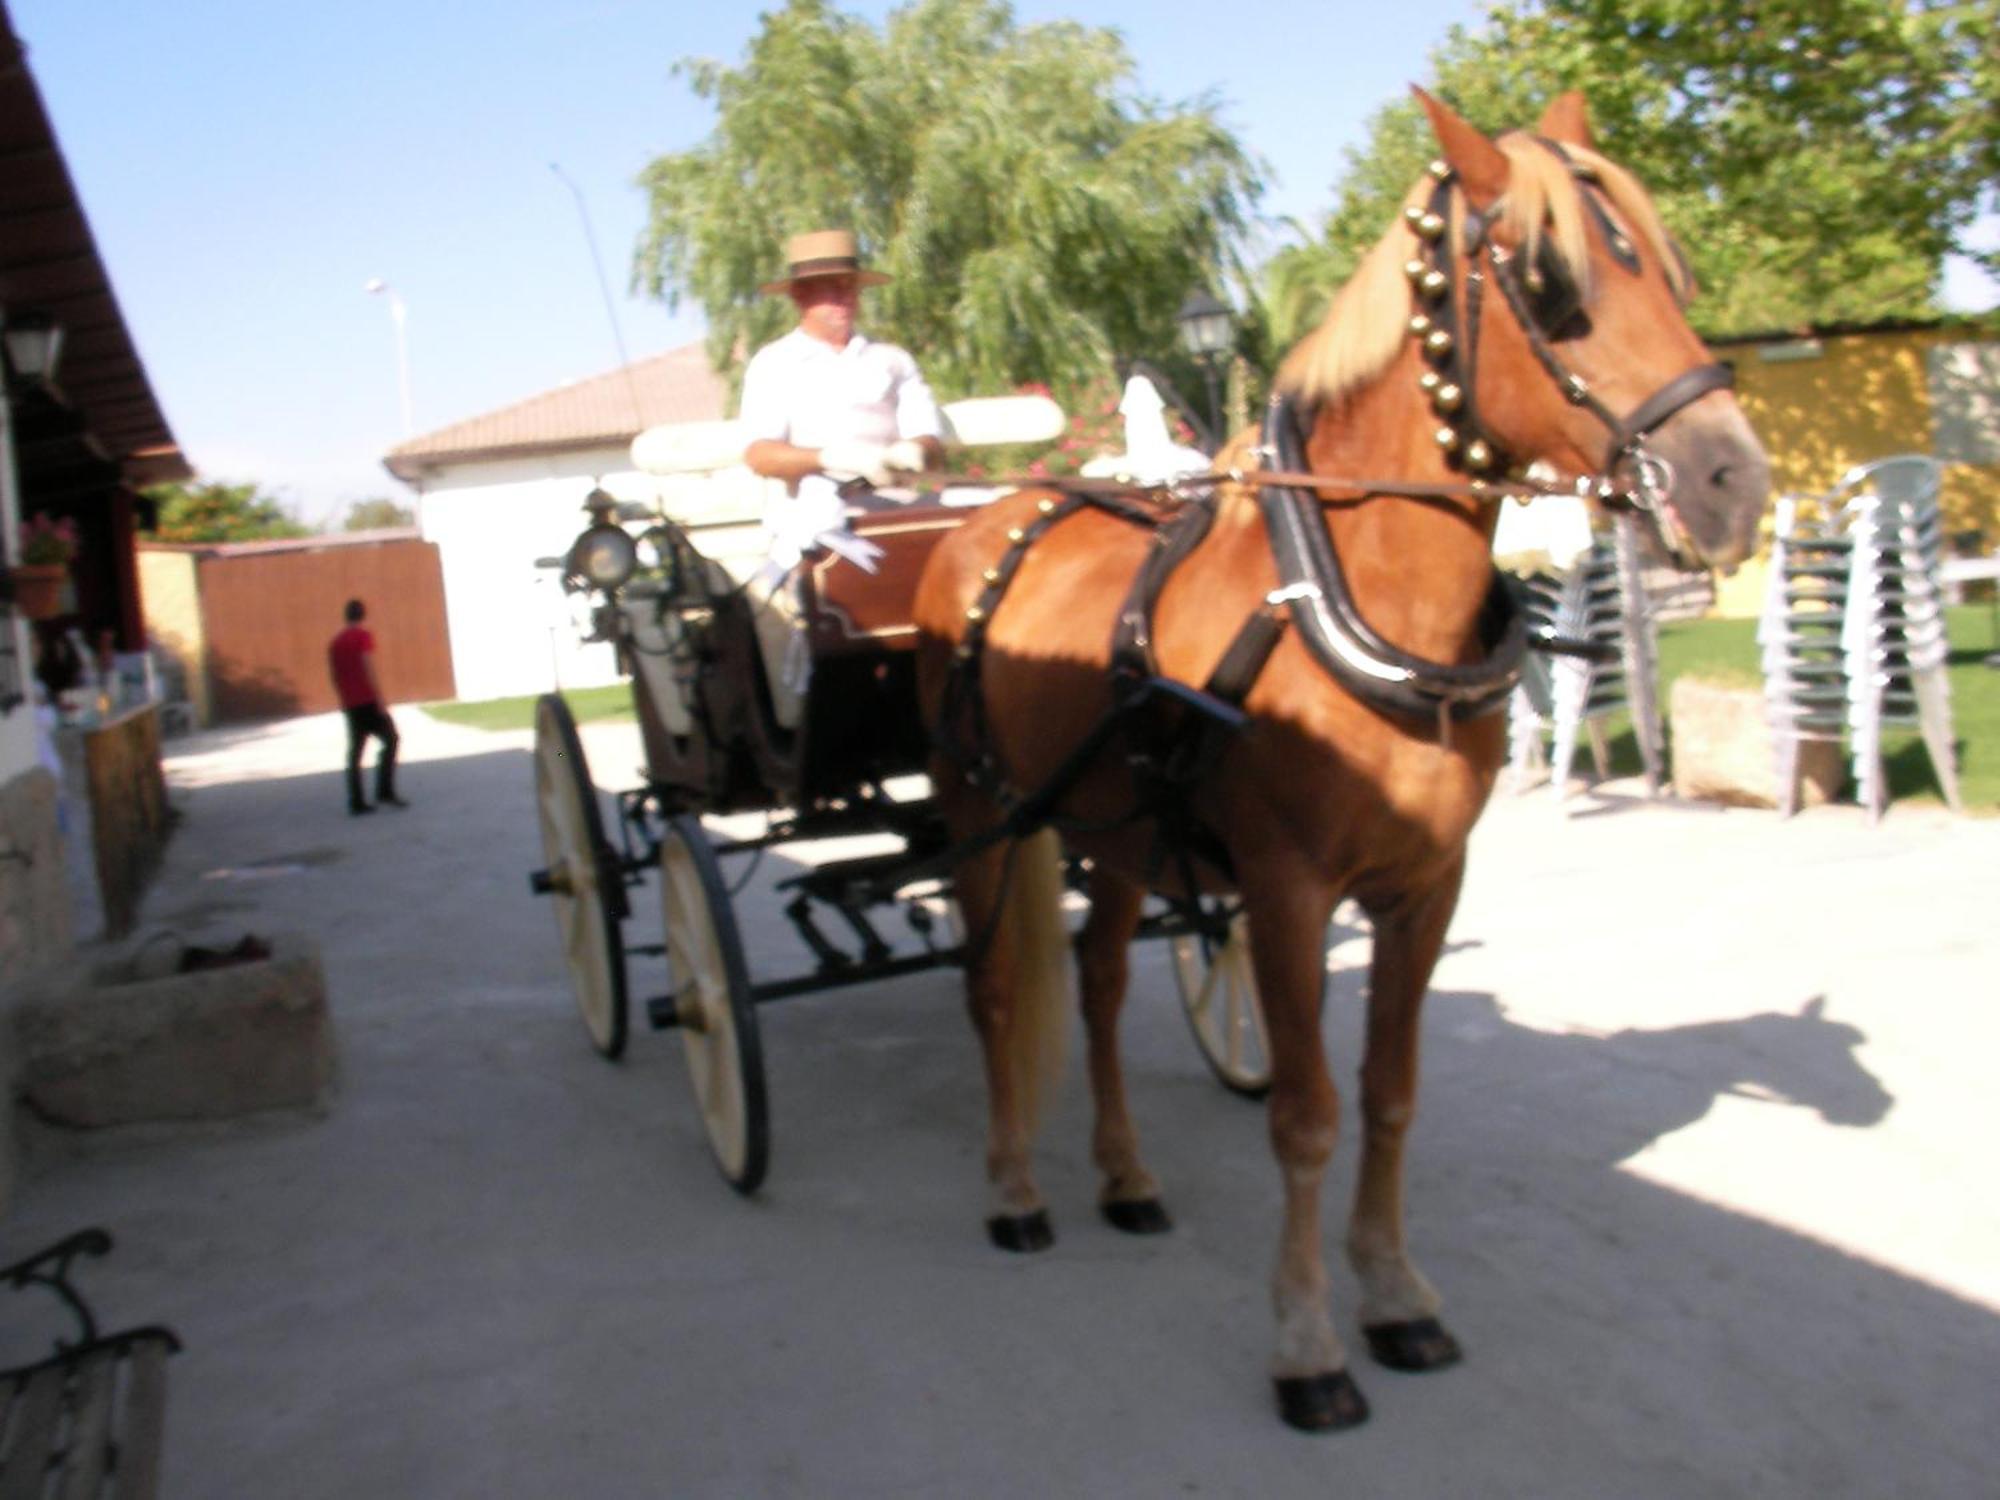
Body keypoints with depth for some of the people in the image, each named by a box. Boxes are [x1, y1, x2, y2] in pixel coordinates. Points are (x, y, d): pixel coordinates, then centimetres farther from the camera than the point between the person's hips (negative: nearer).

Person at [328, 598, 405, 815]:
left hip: (350, 705, 6)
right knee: (390, 739, 4)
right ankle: (385, 791, -5)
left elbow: (335, 677, 17)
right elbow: (369, 669, -15)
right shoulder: (363, 635, -6)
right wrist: (380, 700, -15)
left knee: (355, 752, 7)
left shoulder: (335, 643, 15)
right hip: (368, 700, -6)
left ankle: (357, 802, 3)